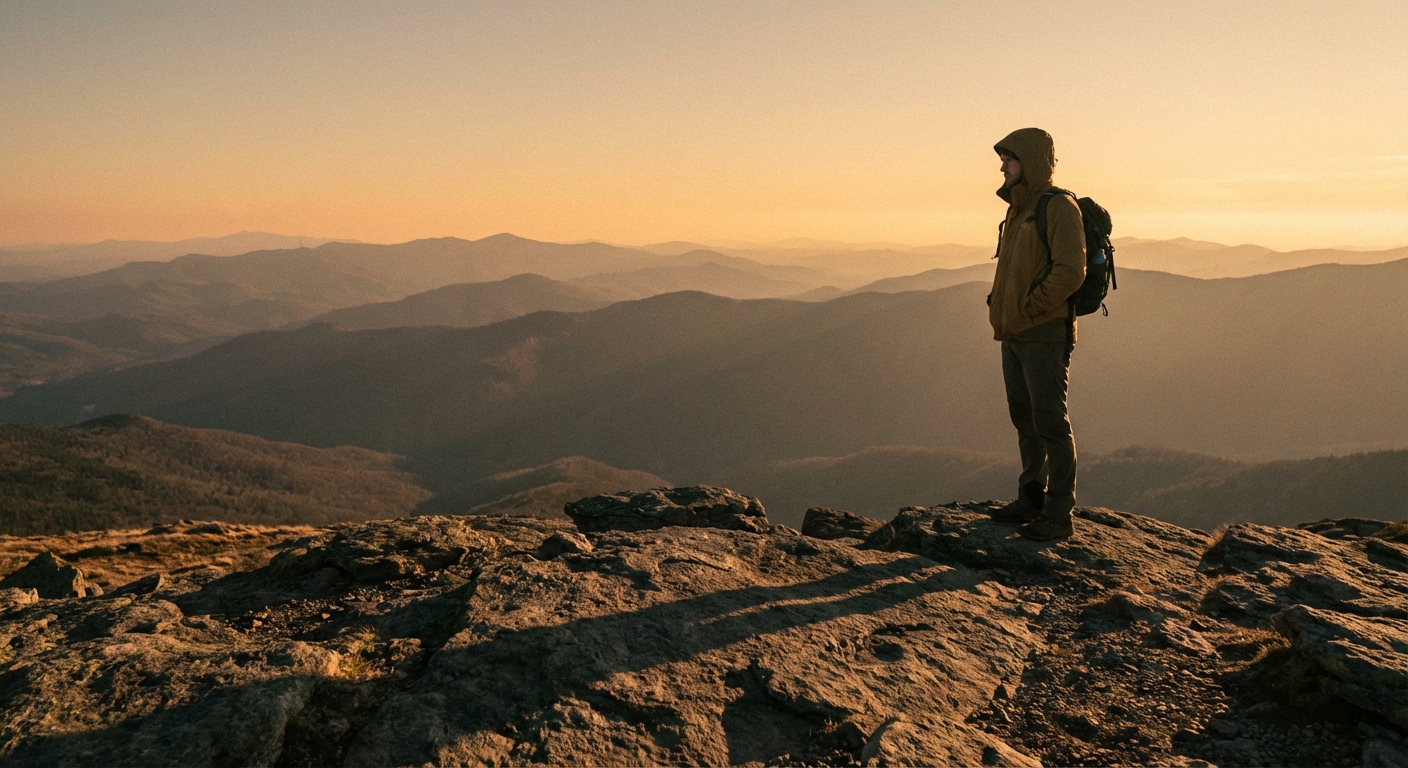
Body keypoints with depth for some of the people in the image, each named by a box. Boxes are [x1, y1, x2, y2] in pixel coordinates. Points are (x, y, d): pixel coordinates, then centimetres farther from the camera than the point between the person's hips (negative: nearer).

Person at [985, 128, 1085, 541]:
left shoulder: (1059, 207, -10)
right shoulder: (1018, 210, 17)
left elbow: (1071, 271, -20)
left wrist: (1027, 308, -17)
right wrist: (999, 305, 10)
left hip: (1045, 334, -9)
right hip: (1013, 336, 9)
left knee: (1050, 421, -5)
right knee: (1023, 418, 14)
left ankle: (1058, 515, 2)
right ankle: (1032, 498, 26)